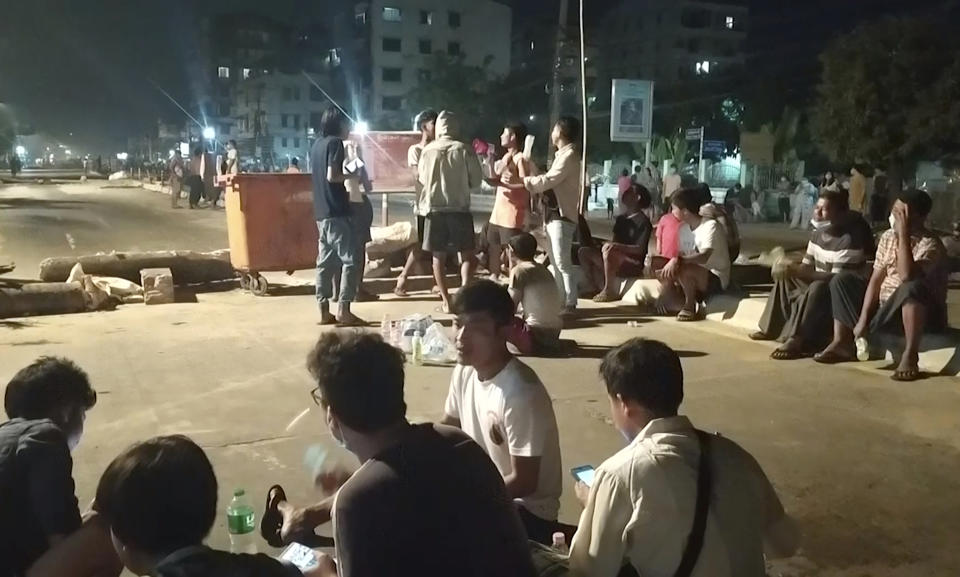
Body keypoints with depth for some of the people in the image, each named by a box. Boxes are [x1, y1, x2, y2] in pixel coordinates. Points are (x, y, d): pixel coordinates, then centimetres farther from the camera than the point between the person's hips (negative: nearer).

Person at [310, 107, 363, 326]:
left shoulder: (317, 144, 16)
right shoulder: (335, 143, -9)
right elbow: (332, 176, -19)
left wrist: (346, 177, 17)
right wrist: (351, 176, -4)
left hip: (321, 212, 9)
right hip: (336, 211, -9)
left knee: (326, 261, 8)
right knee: (349, 259, -4)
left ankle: (324, 311, 8)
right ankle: (344, 310, -6)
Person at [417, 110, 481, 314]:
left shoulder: (427, 150, 0)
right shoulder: (464, 150, -6)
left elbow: (423, 179, 11)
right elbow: (476, 181, -2)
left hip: (434, 208, 2)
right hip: (459, 208, -2)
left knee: (439, 256, 8)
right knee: (467, 253, 8)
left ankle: (446, 301, 9)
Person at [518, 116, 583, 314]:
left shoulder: (569, 156, -15)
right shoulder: (563, 154, 18)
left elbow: (545, 182, -19)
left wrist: (525, 179, -3)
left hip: (562, 216, -10)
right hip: (554, 214, 10)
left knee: (563, 263, -7)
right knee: (555, 263, 14)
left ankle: (569, 303, -1)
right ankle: (560, 300, 22)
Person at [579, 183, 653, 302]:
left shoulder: (643, 221, -9)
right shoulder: (621, 219, 15)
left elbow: (640, 249, -17)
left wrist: (617, 246, -30)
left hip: (635, 264, -8)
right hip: (617, 261, 8)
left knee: (608, 250, -35)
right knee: (584, 252, -4)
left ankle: (610, 291, -24)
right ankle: (598, 288, -8)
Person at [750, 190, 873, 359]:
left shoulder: (850, 239, -24)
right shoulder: (817, 234, 3)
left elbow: (838, 278, -29)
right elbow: (807, 265, 8)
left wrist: (800, 273, -36)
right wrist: (792, 269, -16)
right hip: (819, 284, 9)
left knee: (818, 288, -37)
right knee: (784, 278, 4)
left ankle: (799, 341, -41)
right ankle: (772, 328, 1)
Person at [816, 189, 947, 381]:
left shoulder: (930, 244, -18)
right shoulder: (888, 237, 2)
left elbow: (907, 276, -36)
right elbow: (876, 280, -1)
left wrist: (904, 234, -32)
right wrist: (863, 318, -10)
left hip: (920, 313, -7)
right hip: (885, 308, 7)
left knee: (913, 286, -38)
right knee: (842, 280, 3)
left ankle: (910, 355, -33)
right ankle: (843, 342, -7)